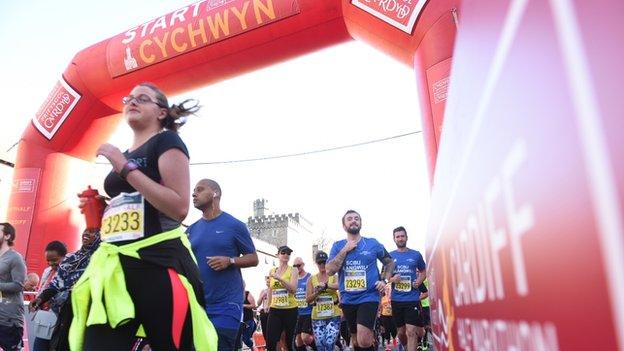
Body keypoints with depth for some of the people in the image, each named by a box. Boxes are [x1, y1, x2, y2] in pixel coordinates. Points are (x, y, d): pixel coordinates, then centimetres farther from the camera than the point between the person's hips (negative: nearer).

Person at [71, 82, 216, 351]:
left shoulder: (166, 141, -2)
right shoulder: (122, 155, 21)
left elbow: (179, 207, -17)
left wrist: (126, 168, -15)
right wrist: (97, 206, 12)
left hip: (158, 263, -7)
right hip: (116, 266, 7)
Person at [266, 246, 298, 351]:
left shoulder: (292, 270, -2)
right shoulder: (272, 271, 9)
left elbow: (293, 289, -16)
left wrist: (280, 278, -26)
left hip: (290, 309, -3)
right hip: (274, 310, 3)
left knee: (289, 341, 6)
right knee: (270, 342, -5)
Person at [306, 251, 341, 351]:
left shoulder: (334, 276, 2)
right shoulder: (311, 279, 7)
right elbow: (308, 299, 4)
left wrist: (325, 285, -31)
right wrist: (317, 292, -14)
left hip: (333, 315, -2)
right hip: (317, 317, 2)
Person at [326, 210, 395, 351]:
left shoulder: (373, 243, 0)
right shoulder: (338, 246, 3)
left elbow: (390, 262, 14)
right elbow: (329, 271, -10)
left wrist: (385, 280, -2)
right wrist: (345, 250, -13)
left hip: (369, 297, -3)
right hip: (347, 300, 3)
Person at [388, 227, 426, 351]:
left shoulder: (416, 255, 2)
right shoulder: (390, 256, 4)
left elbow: (423, 272, 14)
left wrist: (419, 281, -6)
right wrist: (392, 279, -12)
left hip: (412, 298, -2)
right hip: (396, 299, 2)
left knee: (411, 332, -10)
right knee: (401, 332, 13)